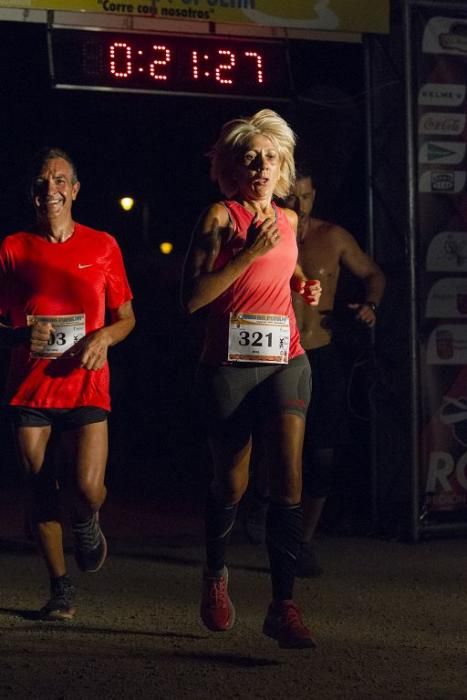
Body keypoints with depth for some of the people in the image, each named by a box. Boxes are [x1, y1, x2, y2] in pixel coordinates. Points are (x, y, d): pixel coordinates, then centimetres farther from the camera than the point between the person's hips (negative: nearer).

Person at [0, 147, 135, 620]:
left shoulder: (102, 246, 6)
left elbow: (126, 317, 12)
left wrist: (104, 337, -9)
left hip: (86, 385, -1)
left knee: (87, 488, -15)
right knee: (40, 491, 3)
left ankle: (86, 523, 22)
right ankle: (60, 589, 19)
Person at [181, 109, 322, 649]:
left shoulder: (288, 220, 10)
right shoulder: (220, 216, -7)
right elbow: (192, 297, -15)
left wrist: (302, 284, 9)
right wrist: (251, 252, -18)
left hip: (284, 361, 3)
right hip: (228, 366, -3)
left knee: (288, 478, -14)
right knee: (230, 485, 11)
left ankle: (283, 606, -14)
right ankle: (215, 574, 40)